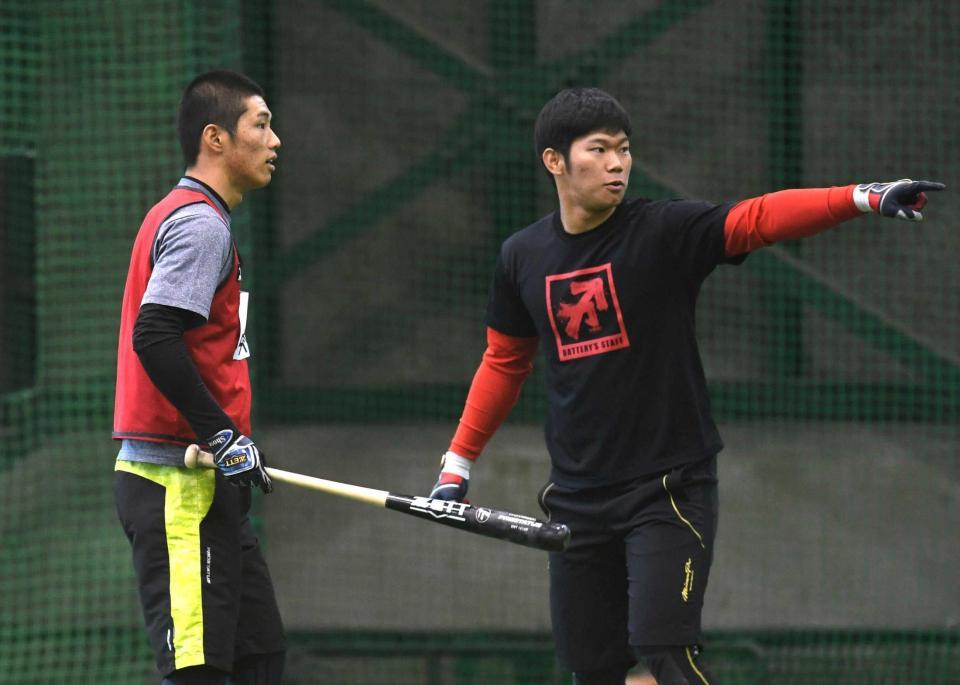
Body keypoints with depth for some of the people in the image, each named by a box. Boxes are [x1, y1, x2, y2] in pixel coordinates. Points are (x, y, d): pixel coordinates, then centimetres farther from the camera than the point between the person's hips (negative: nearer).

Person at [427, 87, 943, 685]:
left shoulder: (665, 232, -9)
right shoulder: (522, 258, 4)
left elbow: (760, 219, -24)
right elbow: (504, 361, 18)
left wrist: (864, 198, -39)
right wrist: (459, 461, 16)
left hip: (670, 486, -4)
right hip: (578, 496, 4)